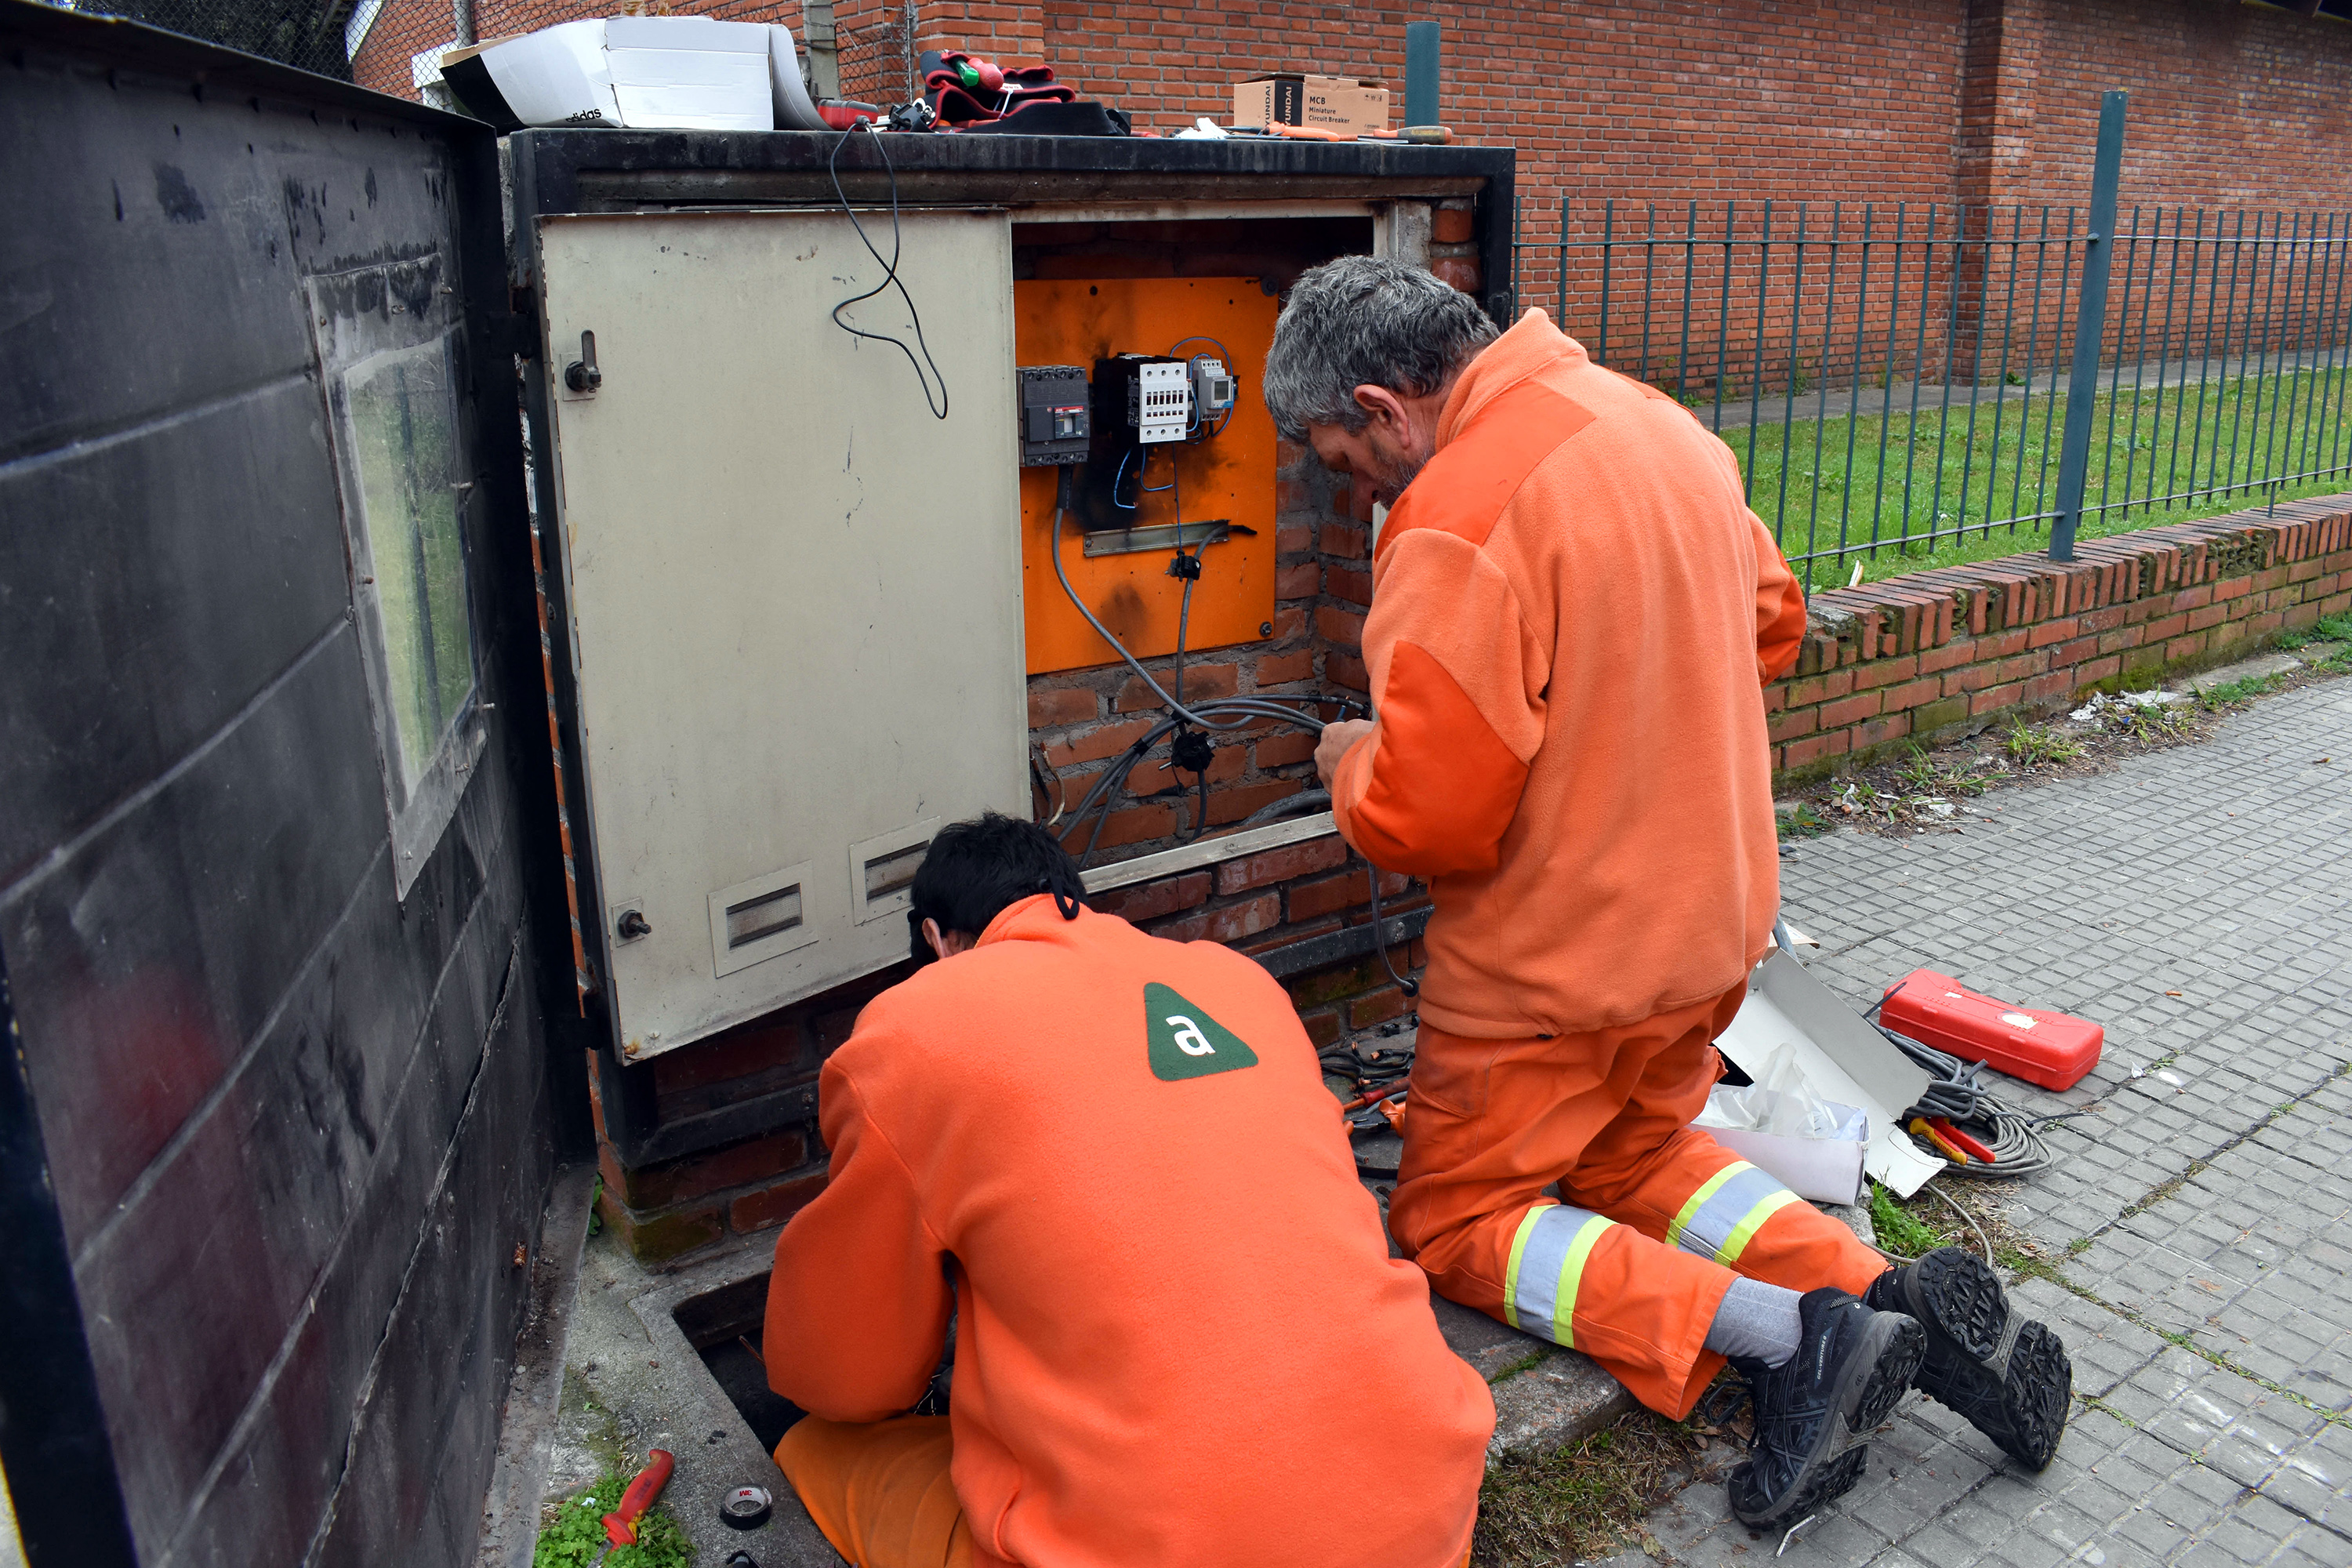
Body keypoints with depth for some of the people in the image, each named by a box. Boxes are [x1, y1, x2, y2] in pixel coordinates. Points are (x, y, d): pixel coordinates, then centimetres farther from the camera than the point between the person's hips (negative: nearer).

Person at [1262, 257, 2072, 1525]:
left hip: (1557, 964, -8)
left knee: (1454, 1223, 10)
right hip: (1712, 921, 9)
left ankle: (1780, 1333, -7)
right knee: (1639, 1151, 27)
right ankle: (1891, 1299, 9)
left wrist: (1349, 762, -5)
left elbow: (1423, 817, -26)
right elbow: (1771, 621, 16)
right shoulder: (1658, 422, 3)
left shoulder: (1457, 525, -26)